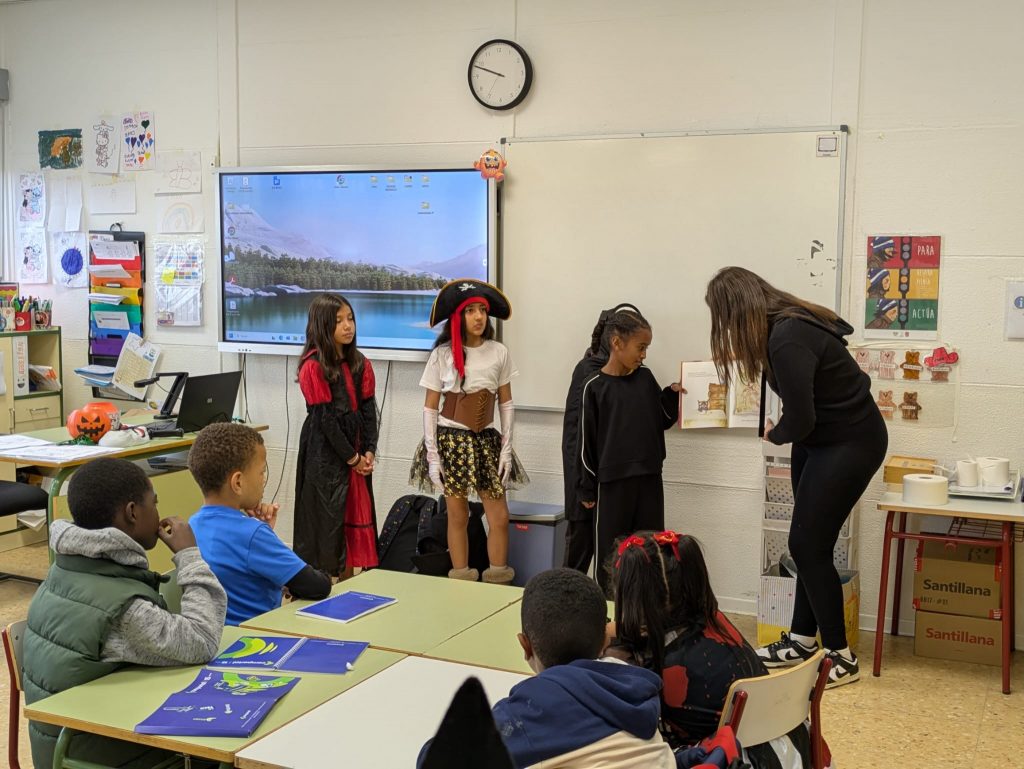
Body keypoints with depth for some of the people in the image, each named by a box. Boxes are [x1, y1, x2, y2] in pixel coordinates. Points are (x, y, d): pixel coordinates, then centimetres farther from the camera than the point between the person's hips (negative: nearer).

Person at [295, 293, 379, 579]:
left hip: (357, 453, 6)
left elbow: (369, 409, 5)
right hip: (325, 453, -6)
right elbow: (325, 417, -14)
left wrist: (368, 451, -6)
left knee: (355, 515, 9)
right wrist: (351, 457, -12)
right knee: (326, 518, -2)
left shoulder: (360, 364, 7)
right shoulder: (313, 366, -12)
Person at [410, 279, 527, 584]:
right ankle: (461, 582, 16)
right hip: (452, 439, -2)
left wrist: (507, 448, 0)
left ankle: (498, 583, 11)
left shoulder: (499, 352, 1)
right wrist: (432, 455, -9)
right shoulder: (443, 353, -6)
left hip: (487, 439, 2)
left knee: (500, 516, -2)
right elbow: (430, 408, -3)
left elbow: (506, 403, 6)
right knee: (458, 516, 4)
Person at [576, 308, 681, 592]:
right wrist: (587, 488, -3)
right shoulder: (595, 386, -7)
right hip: (612, 481, -4)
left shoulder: (645, 378, 6)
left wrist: (672, 395, -2)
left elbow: (662, 421, 15)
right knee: (610, 552, 4)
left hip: (649, 478, 4)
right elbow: (586, 440, -4)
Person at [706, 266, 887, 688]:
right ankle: (802, 640, 25)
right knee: (806, 543, 13)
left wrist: (773, 435, -5)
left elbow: (799, 421, -25)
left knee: (809, 547, -5)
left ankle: (841, 658, 8)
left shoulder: (788, 340, -28)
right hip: (818, 442, 9)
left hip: (851, 443, -9)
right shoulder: (786, 324, 0)